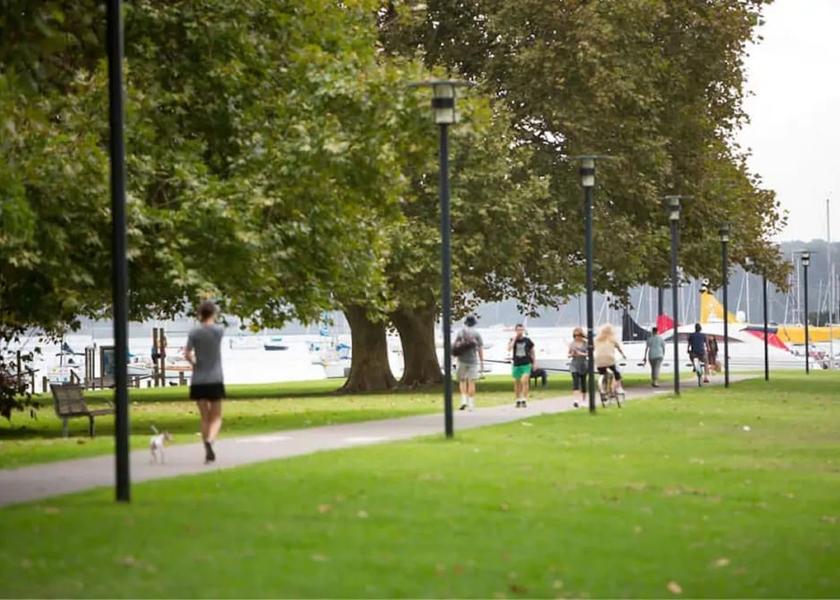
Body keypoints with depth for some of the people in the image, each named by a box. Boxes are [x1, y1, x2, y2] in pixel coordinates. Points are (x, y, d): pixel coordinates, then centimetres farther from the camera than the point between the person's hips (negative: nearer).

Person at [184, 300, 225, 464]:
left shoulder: (194, 333, -2)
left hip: (198, 381, 2)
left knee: (204, 418, 11)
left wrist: (194, 363, 10)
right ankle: (209, 441, -24)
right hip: (215, 380, -2)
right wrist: (210, 321, 16)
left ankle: (208, 453, 10)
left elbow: (187, 354, -7)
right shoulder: (219, 331, -4)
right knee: (216, 418, 4)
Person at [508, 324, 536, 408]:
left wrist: (534, 362, 8)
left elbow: (532, 352, 12)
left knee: (524, 381, -16)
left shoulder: (527, 340, 1)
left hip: (526, 364, -2)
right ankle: (518, 400, 23)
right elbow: (509, 349, -18)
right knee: (517, 383, 9)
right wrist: (514, 339, -17)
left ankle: (524, 401, -14)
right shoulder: (513, 340, 1)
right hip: (516, 364, 2)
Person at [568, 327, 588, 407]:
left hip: (583, 364, 0)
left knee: (583, 382, 8)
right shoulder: (572, 344, 3)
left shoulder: (585, 343, 1)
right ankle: (576, 399, -26)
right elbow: (569, 355, 8)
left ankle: (584, 400, 22)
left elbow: (589, 354, -1)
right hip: (574, 364, 0)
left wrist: (582, 354, -17)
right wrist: (572, 354, -14)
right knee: (575, 380, -16)